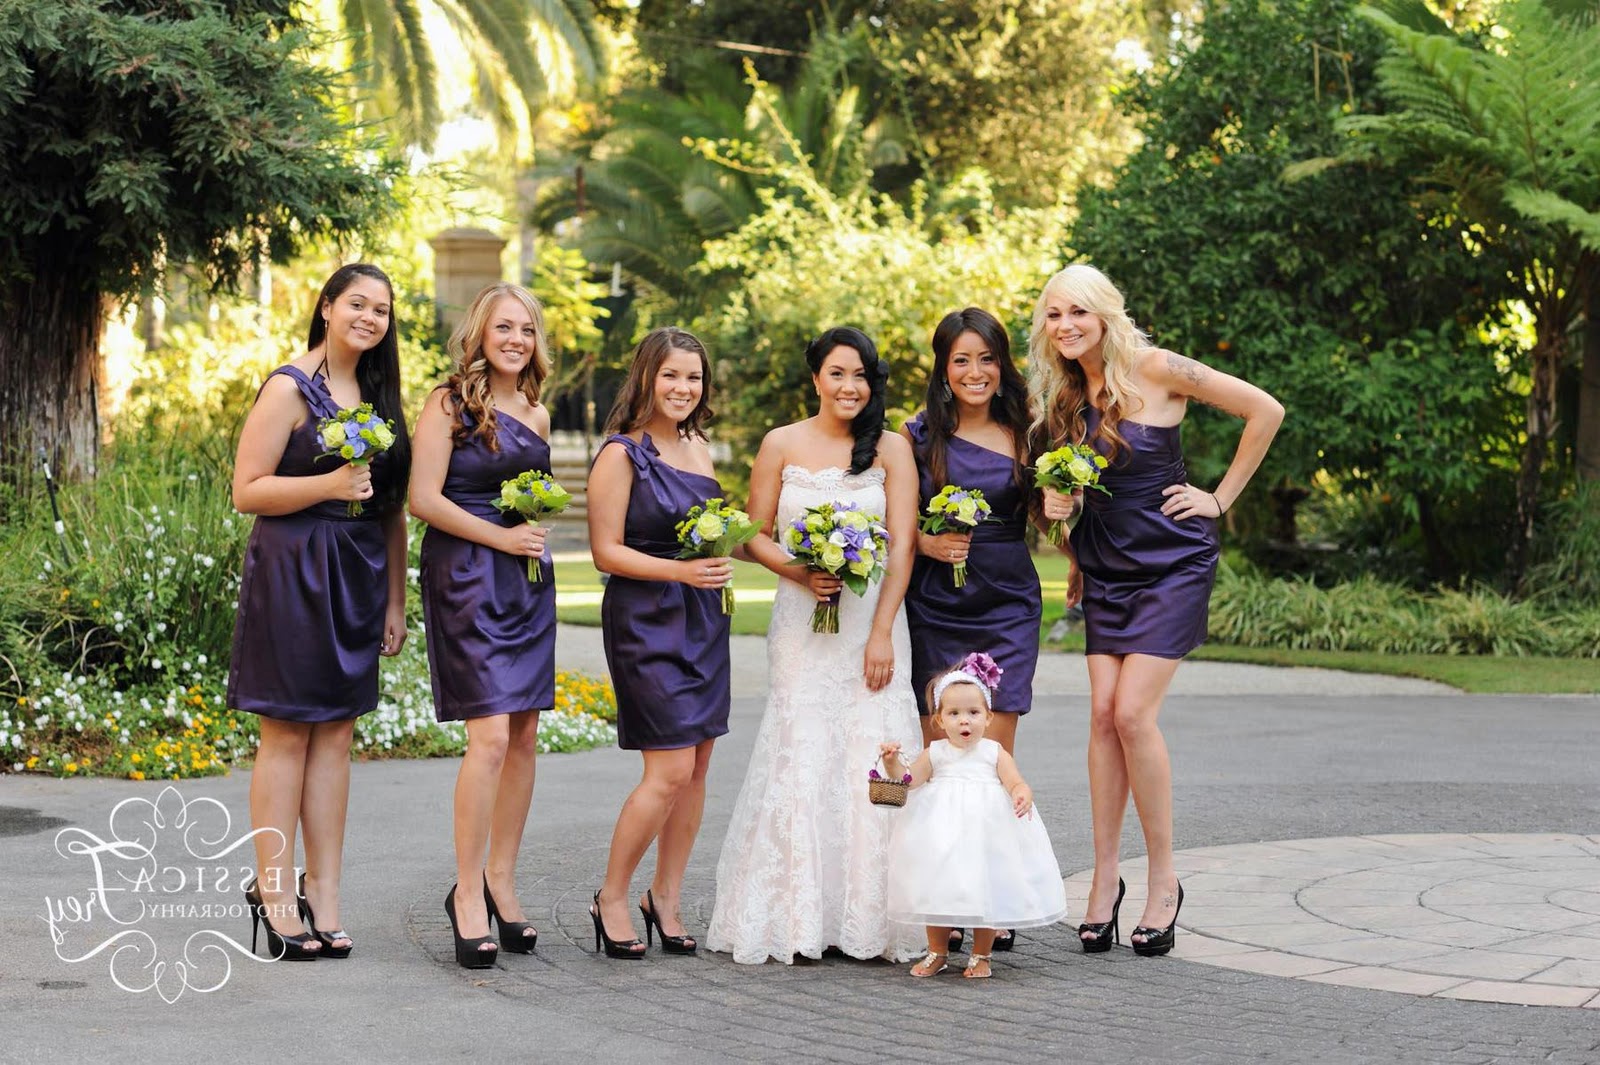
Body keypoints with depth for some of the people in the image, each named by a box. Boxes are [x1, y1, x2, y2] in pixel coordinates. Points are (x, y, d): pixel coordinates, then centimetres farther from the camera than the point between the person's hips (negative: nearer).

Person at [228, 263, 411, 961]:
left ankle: (323, 895, 10)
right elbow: (247, 492, -9)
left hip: (359, 576, 6)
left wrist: (395, 598, 14)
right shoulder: (290, 388, -6)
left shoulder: (378, 394, 14)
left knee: (336, 734, 6)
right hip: (293, 570, -6)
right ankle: (273, 895, 3)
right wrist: (330, 485, -21)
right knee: (287, 735, -2)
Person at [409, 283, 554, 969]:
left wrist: (542, 531, 8)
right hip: (468, 575, -7)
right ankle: (468, 894, -5)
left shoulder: (537, 414, 15)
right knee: (491, 737, -14)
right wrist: (502, 537, -12)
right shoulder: (449, 404, -4)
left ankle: (500, 880, 17)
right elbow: (424, 498, -10)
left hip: (529, 582, 7)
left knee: (524, 737, 5)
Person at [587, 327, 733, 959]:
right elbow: (607, 551, -11)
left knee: (696, 768, 5)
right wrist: (682, 572, -21)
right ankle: (611, 900, 5)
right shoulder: (621, 454, -8)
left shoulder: (697, 446, 13)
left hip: (703, 621, 7)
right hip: (647, 621, -7)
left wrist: (718, 553, 3)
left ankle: (666, 900, 17)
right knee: (669, 770, -11)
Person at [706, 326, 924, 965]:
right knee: (801, 760, -7)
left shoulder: (891, 450, 5)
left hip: (872, 623, 0)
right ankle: (794, 919, 1)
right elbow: (755, 535, 8)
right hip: (801, 625, 0)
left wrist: (882, 633, -9)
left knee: (871, 761, -5)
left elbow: (902, 546, -1)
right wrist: (798, 571, -12)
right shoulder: (782, 445, 6)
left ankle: (867, 919, 3)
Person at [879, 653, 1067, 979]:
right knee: (937, 893, 8)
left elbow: (1016, 783, -10)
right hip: (942, 840, 2)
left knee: (987, 894, 4)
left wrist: (1023, 795, -33)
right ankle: (937, 953, 26)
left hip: (986, 837, -1)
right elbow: (908, 780, -1)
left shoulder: (995, 753, -2)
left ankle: (981, 956, 21)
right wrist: (892, 762, -19)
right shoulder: (935, 754, 3)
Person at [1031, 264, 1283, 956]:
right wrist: (1056, 503, 0)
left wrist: (1221, 498, -6)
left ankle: (1164, 878, -2)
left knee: (1133, 712, -14)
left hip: (1173, 562, -6)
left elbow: (1266, 411, -9)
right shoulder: (1062, 396, 6)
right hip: (1106, 569, 6)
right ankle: (1105, 876, 6)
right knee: (1103, 714, -2)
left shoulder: (1154, 370, -12)